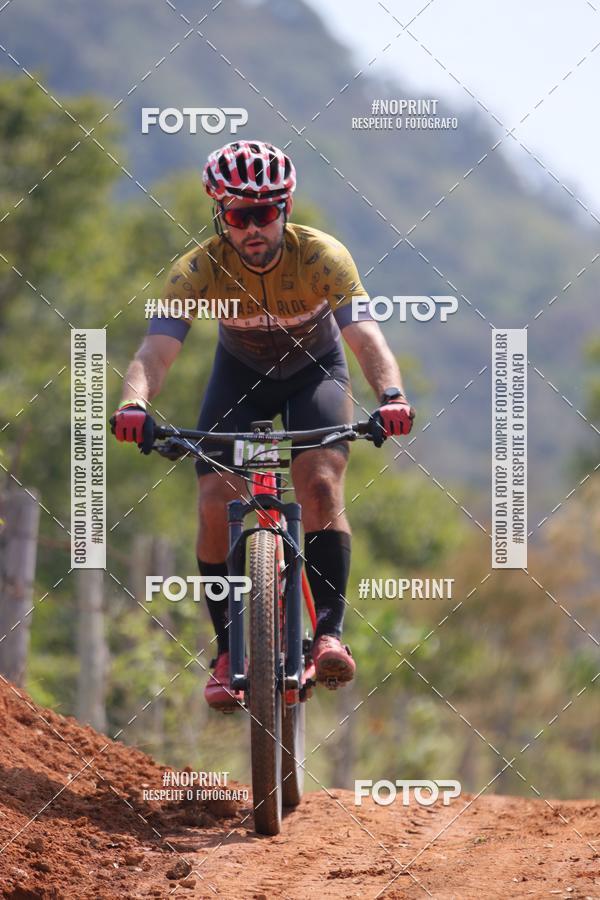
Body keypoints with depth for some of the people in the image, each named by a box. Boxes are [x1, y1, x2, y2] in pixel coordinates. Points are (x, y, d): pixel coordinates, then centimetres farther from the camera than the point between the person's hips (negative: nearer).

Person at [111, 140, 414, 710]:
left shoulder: (321, 257, -30)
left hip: (314, 370, -1)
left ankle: (329, 632, -22)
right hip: (240, 374, 1)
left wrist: (390, 396, -61)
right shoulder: (198, 270, -27)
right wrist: (134, 405, -59)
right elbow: (156, 350, -37)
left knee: (320, 484, -26)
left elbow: (366, 337, -41)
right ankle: (229, 651, -2)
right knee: (216, 505, -15)